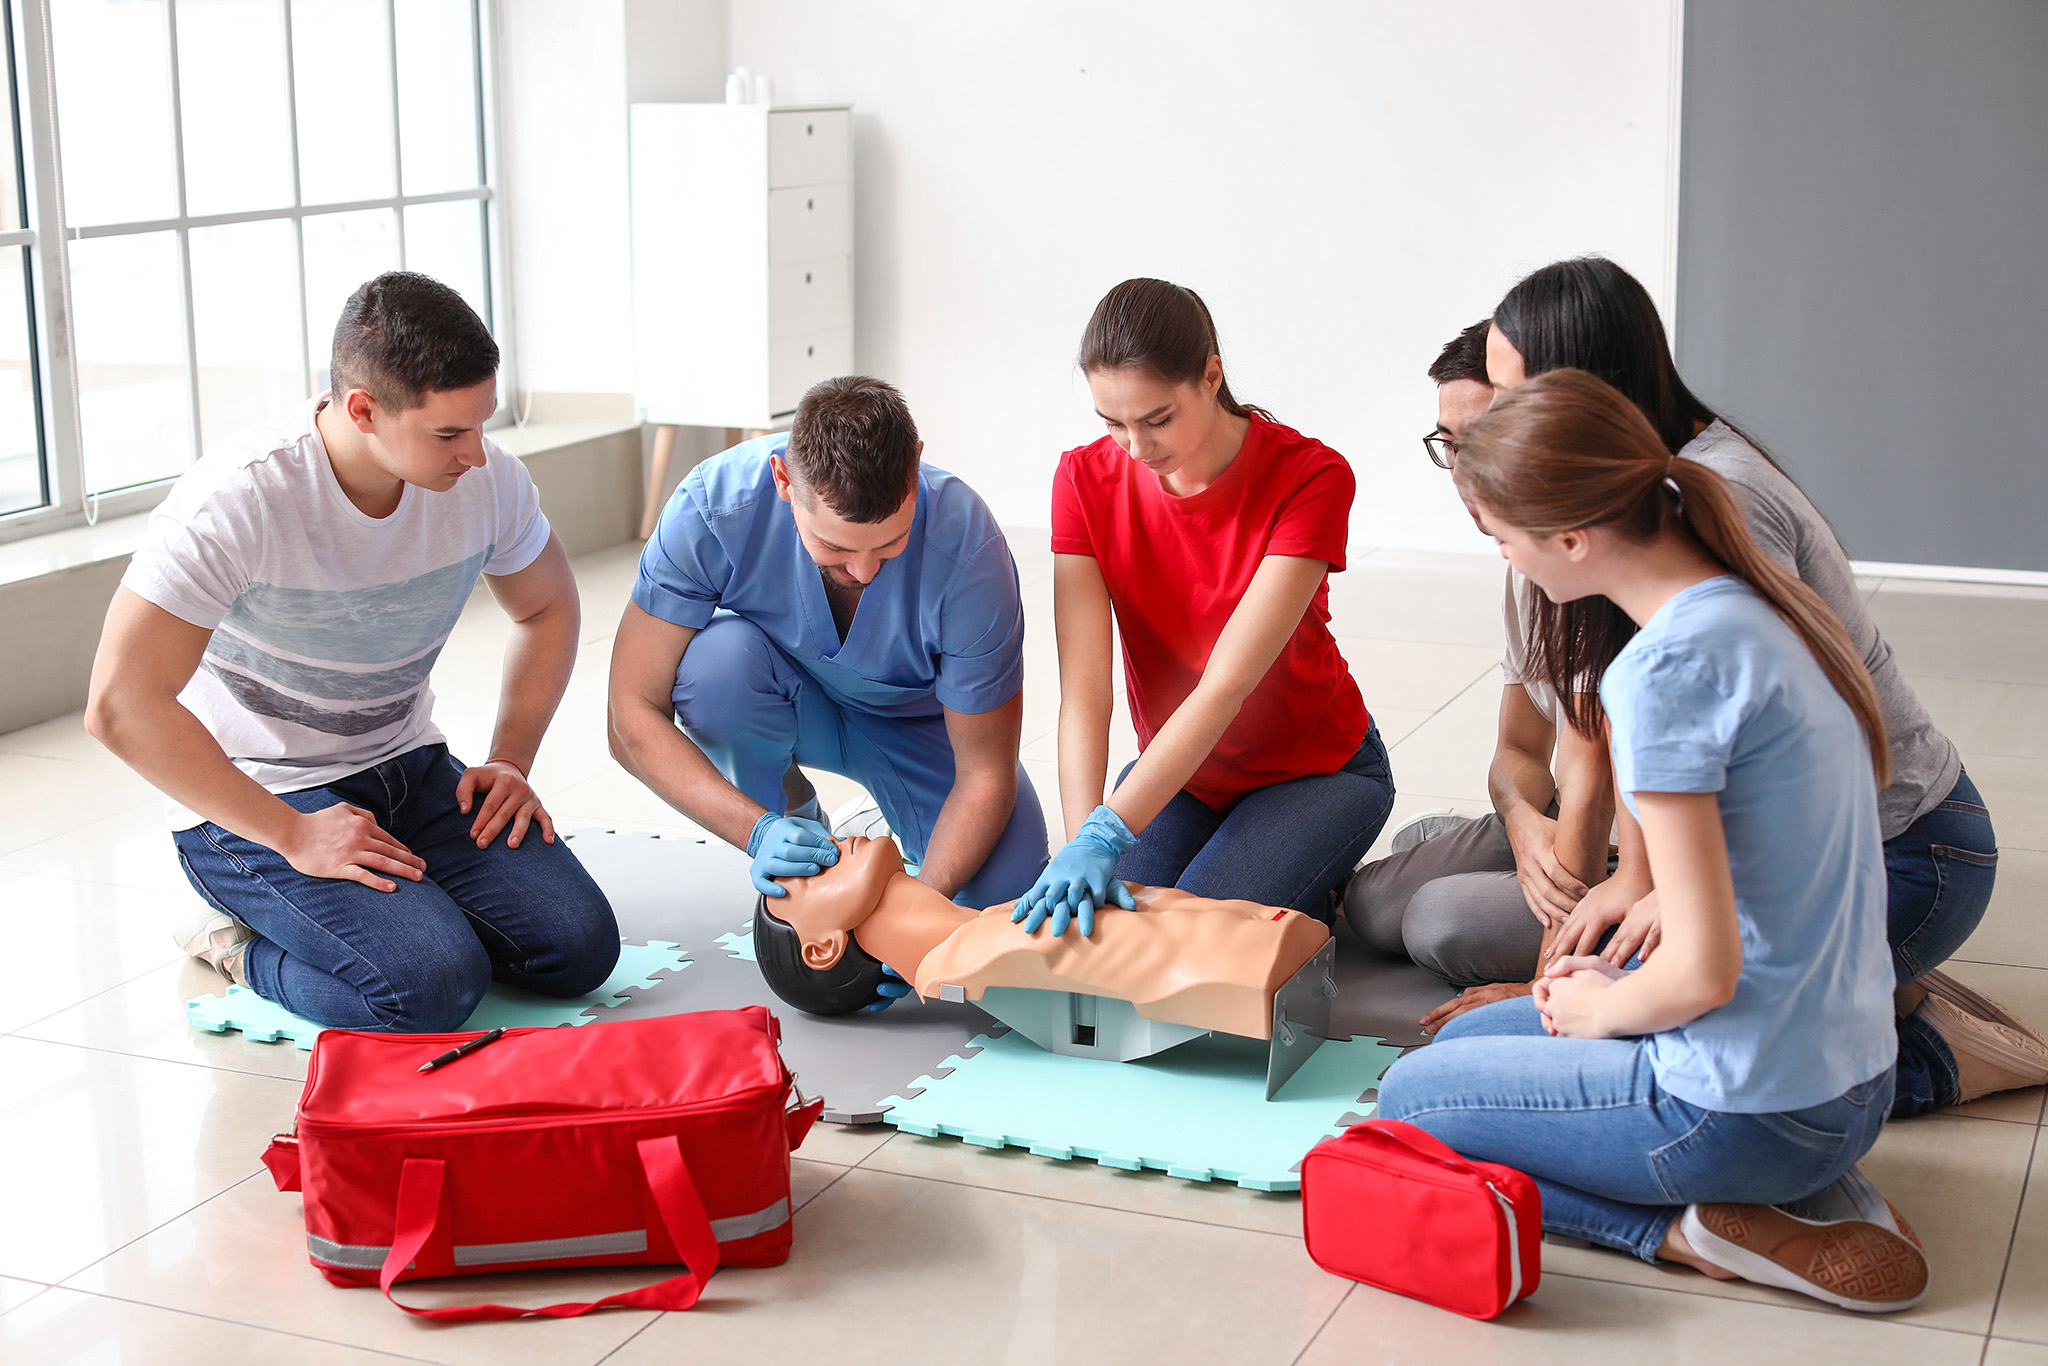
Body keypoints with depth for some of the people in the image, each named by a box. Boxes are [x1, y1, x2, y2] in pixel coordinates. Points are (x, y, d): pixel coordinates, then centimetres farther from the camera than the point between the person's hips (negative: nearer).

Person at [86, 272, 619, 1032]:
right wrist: (293, 835, -25)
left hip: (409, 770, 5)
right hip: (253, 801, -5)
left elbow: (548, 607, 12)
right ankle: (243, 944, 2)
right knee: (433, 989, -26)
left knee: (578, 949, -13)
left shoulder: (485, 478, -9)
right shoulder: (236, 501, -26)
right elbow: (121, 706, -27)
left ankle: (409, 911, 12)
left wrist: (510, 761, -1)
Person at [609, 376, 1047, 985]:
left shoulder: (967, 546, -34)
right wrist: (759, 830, -42)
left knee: (1008, 889, -24)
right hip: (784, 700, 0)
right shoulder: (712, 506, -34)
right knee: (719, 656, -35)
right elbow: (633, 718, -29)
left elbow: (986, 773, -25)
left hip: (912, 716, 0)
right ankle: (789, 806, -4)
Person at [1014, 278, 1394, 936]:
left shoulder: (1311, 478, -24)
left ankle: (1314, 909, 7)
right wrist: (1081, 844, -37)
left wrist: (1106, 833, -41)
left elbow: (1226, 684, -32)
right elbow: (1083, 687, -22)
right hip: (1176, 770, 4)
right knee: (1090, 924, -20)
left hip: (1318, 771, -3)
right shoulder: (1085, 479, -13)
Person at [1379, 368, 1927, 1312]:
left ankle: (1696, 1228, -1)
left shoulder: (1666, 666, -24)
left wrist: (1600, 1007, -3)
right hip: (1848, 1072, 8)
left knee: (1411, 1100, 11)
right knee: (1464, 1041, 24)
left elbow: (1703, 972, -23)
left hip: (1756, 1108, -8)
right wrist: (1617, 979, 11)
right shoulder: (1758, 607, 3)